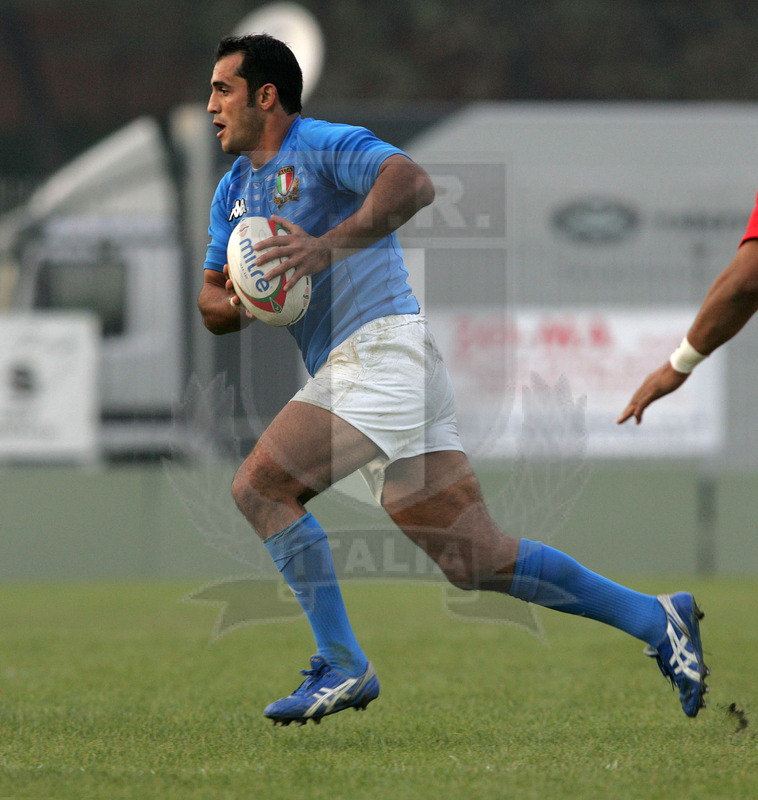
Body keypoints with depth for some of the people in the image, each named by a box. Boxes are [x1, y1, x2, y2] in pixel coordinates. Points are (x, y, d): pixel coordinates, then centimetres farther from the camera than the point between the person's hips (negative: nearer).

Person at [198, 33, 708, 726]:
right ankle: (658, 620, 7)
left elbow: (414, 183, -23)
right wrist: (231, 303, -2)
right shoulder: (233, 191, 22)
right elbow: (211, 305, 22)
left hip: (383, 350, -9)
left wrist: (328, 245, -31)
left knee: (260, 485, -16)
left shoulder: (324, 146, -5)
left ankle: (342, 667, -13)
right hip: (346, 373, 9)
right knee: (476, 559, 2)